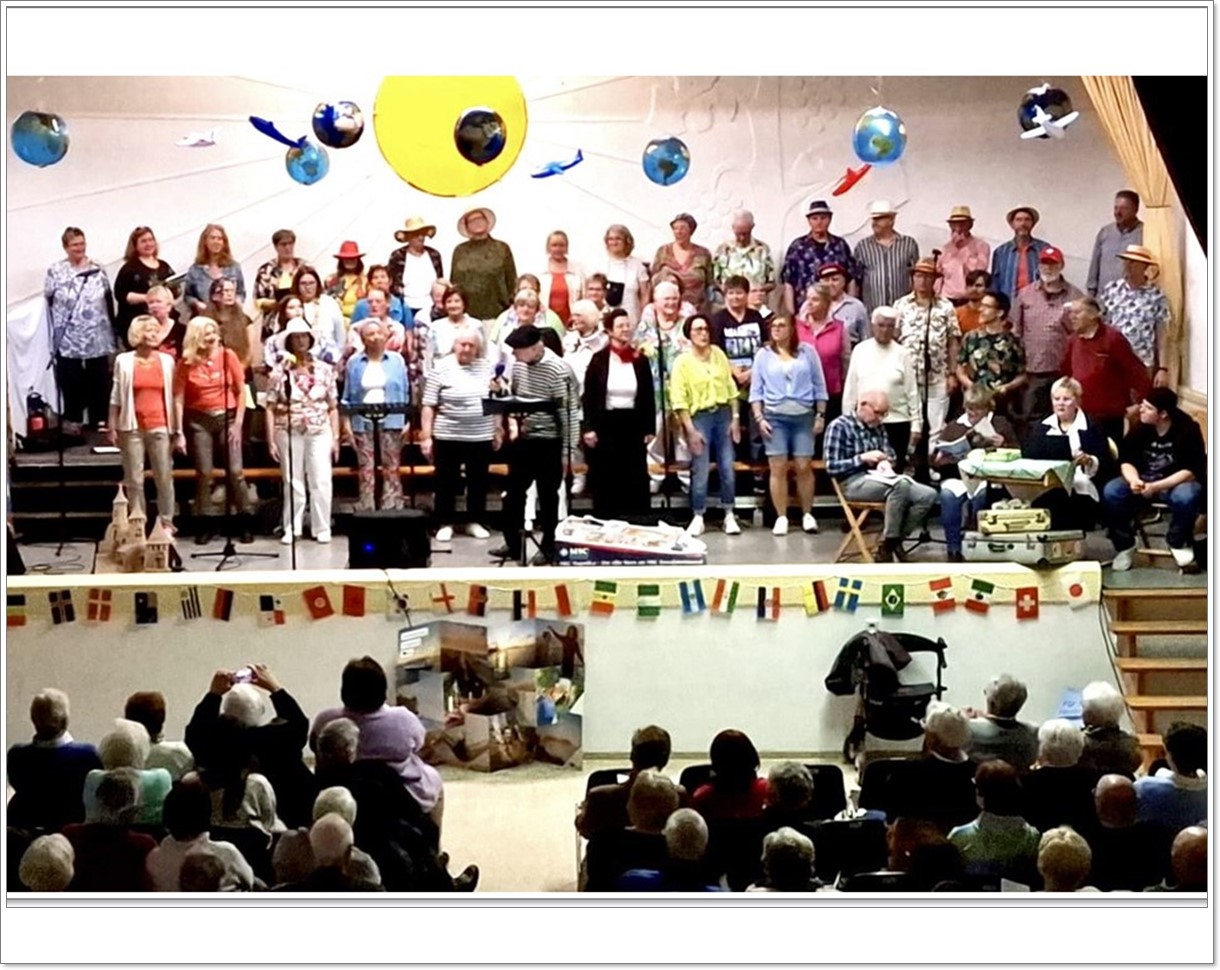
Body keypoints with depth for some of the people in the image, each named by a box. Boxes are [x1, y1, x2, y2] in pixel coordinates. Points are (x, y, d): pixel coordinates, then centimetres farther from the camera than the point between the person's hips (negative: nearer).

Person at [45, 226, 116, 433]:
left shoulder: (97, 269, 7)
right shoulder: (55, 272, -1)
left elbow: (109, 301, 10)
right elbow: (48, 304, 0)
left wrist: (112, 331, 7)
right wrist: (51, 333, -4)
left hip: (97, 337, 2)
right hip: (68, 338, -2)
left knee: (99, 379, 6)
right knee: (71, 379, 0)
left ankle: (100, 419, 15)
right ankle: (72, 419, 11)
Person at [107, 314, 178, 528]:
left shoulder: (166, 360, 7)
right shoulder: (124, 361, 2)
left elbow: (172, 397, 8)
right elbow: (116, 397, 3)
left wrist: (176, 428, 4)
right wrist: (112, 427, -2)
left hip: (159, 427, 1)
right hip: (132, 427, -1)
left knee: (164, 477, 1)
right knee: (134, 479, 3)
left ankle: (167, 522, 8)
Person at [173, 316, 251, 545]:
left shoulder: (228, 356, -2)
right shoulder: (186, 362, -4)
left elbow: (241, 391, 2)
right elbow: (179, 399, -2)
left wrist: (238, 423, -4)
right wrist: (179, 433, -7)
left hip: (226, 417, 0)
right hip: (199, 420, 0)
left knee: (235, 471, -4)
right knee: (203, 473, 2)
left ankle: (246, 523, 4)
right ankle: (207, 524, 10)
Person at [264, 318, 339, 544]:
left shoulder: (324, 370, 5)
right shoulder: (280, 372, 1)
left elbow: (333, 407, 7)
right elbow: (270, 408, 1)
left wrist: (335, 437, 2)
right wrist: (271, 440, -3)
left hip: (319, 432, 1)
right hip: (288, 432, -1)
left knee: (321, 482, -3)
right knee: (293, 483, 4)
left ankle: (322, 529, 6)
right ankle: (291, 529, 12)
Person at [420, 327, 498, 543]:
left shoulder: (487, 367, 5)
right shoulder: (441, 369, -5)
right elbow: (428, 405, -6)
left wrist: (498, 431, 10)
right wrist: (426, 436, -10)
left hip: (481, 437, 3)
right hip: (448, 436, -3)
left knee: (478, 481, 10)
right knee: (447, 482, 5)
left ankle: (474, 522, 21)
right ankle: (445, 524, 15)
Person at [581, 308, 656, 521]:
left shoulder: (640, 360, 5)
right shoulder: (599, 359, -2)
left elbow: (648, 397, 9)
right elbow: (588, 396, -2)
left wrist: (649, 428, 3)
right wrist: (588, 428, -9)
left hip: (633, 424, 2)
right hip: (605, 424, -2)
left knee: (635, 480, 3)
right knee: (604, 480, 3)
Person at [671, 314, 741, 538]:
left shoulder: (718, 354, 6)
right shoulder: (682, 362, -6)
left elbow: (731, 388, 9)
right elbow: (679, 400, -8)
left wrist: (735, 418, 2)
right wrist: (691, 430, -13)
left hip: (723, 414, 3)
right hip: (699, 417, -3)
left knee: (727, 468, 2)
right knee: (700, 471, -2)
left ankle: (729, 515, 13)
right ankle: (698, 518, 10)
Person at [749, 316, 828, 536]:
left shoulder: (807, 352, 6)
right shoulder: (763, 355, 8)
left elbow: (819, 386, 8)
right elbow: (756, 390, 7)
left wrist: (821, 415, 3)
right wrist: (759, 418, -2)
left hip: (804, 416, 0)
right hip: (774, 417, 0)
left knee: (804, 467, -3)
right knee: (778, 468, -3)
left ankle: (807, 515, 7)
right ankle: (781, 517, 2)